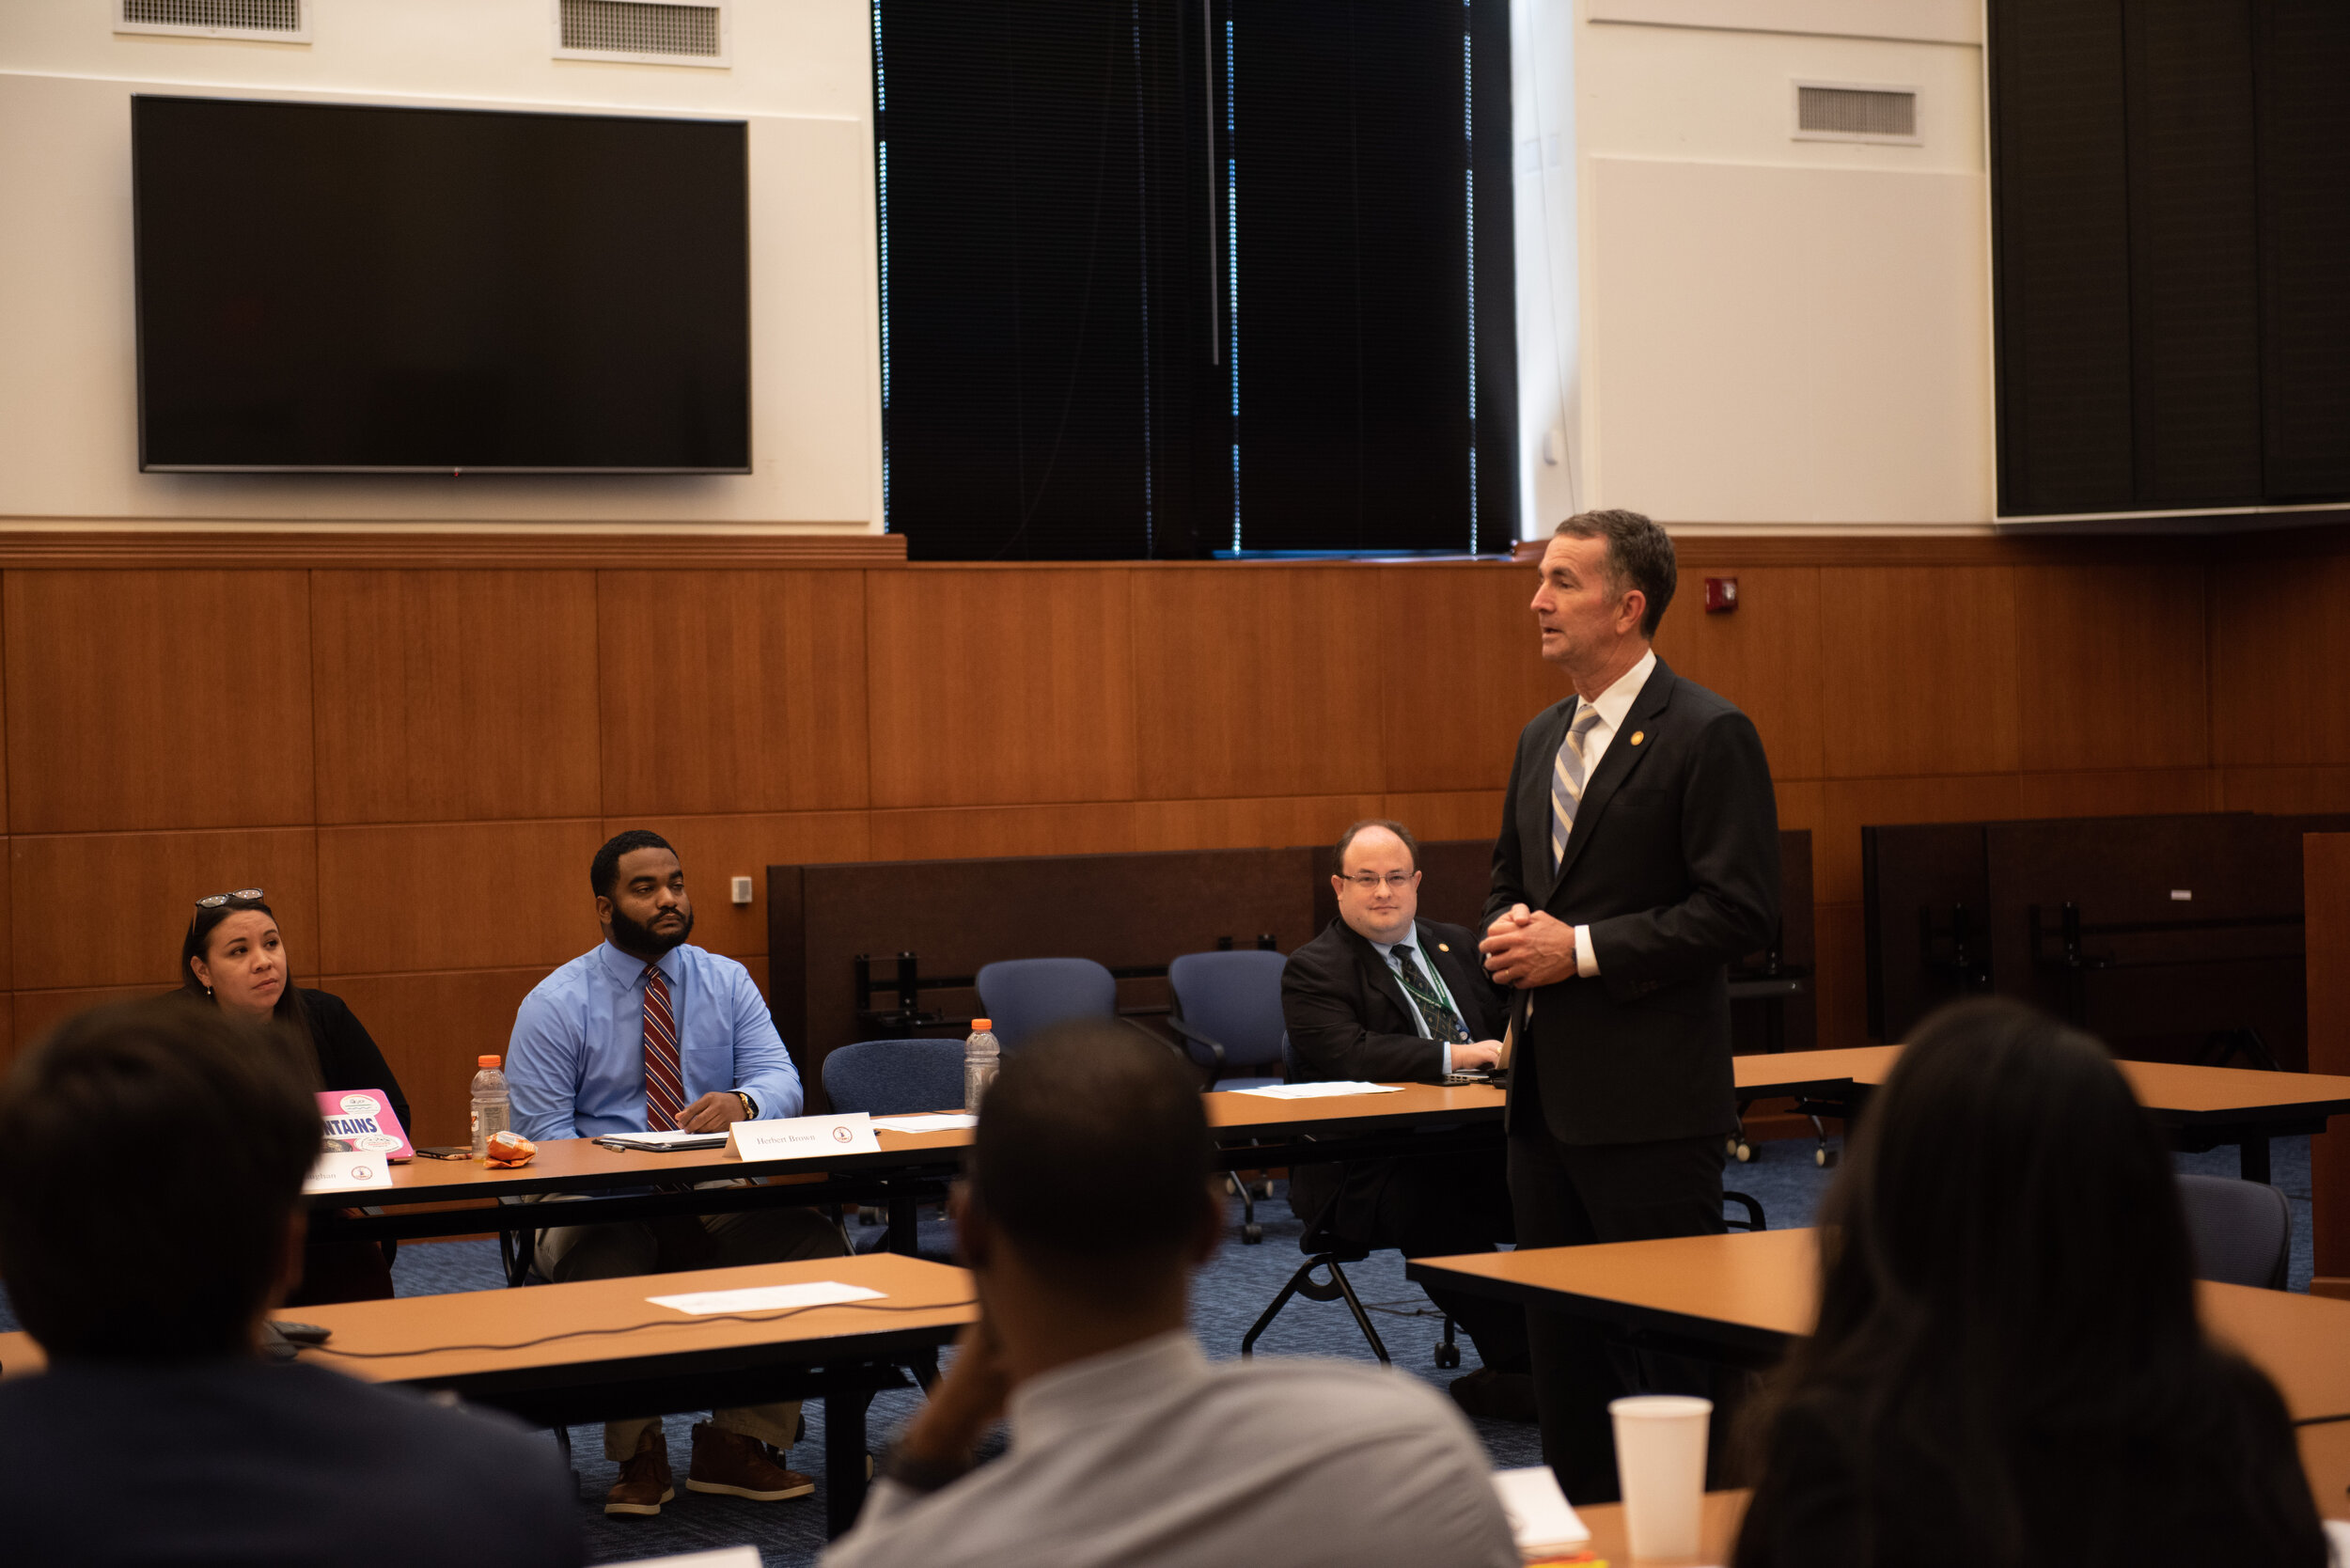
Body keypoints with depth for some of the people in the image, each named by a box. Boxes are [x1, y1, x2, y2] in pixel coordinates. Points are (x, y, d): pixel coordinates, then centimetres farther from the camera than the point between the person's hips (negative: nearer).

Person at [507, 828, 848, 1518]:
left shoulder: (726, 981, 11)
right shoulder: (555, 1004, 2)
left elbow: (781, 1081, 1)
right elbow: (542, 1132, -6)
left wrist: (740, 1103, -24)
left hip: (721, 1203, 3)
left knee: (818, 1242, -26)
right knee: (603, 1267, -38)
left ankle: (739, 1442, -11)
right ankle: (639, 1454, -12)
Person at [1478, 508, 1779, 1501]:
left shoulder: (1708, 736, -11)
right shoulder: (1543, 739, 15)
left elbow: (1740, 909, -16)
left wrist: (1582, 949, -18)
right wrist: (1509, 930, 1)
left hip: (1650, 1101, -8)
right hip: (1547, 1090, 8)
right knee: (1559, 1339, 14)